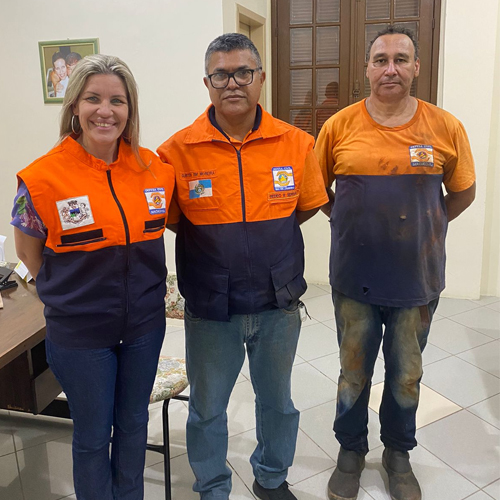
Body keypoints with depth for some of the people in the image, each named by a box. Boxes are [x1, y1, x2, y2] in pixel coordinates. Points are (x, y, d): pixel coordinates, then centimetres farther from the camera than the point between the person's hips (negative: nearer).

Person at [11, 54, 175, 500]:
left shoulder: (156, 169, -6)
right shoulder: (42, 178, -15)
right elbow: (29, 252, -1)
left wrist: (142, 291, 6)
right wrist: (73, 296, 2)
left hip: (144, 325, 4)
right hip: (80, 332, -3)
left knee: (133, 423, 22)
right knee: (93, 435, 14)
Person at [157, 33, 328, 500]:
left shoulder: (296, 143, -6)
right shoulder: (176, 151, -10)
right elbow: (168, 221, 0)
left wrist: (260, 236, 1)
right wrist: (216, 243, -5)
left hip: (278, 304, 2)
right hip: (210, 309, -1)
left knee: (277, 400, 22)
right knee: (207, 408, 17)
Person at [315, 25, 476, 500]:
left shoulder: (446, 128, -4)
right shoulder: (338, 127, -5)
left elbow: (463, 193, 8)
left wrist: (422, 227, 5)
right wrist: (355, 224, 1)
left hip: (418, 280, 1)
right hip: (354, 279, 0)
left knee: (406, 377, 17)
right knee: (354, 374, 16)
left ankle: (398, 453, 42)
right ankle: (351, 450, 40)